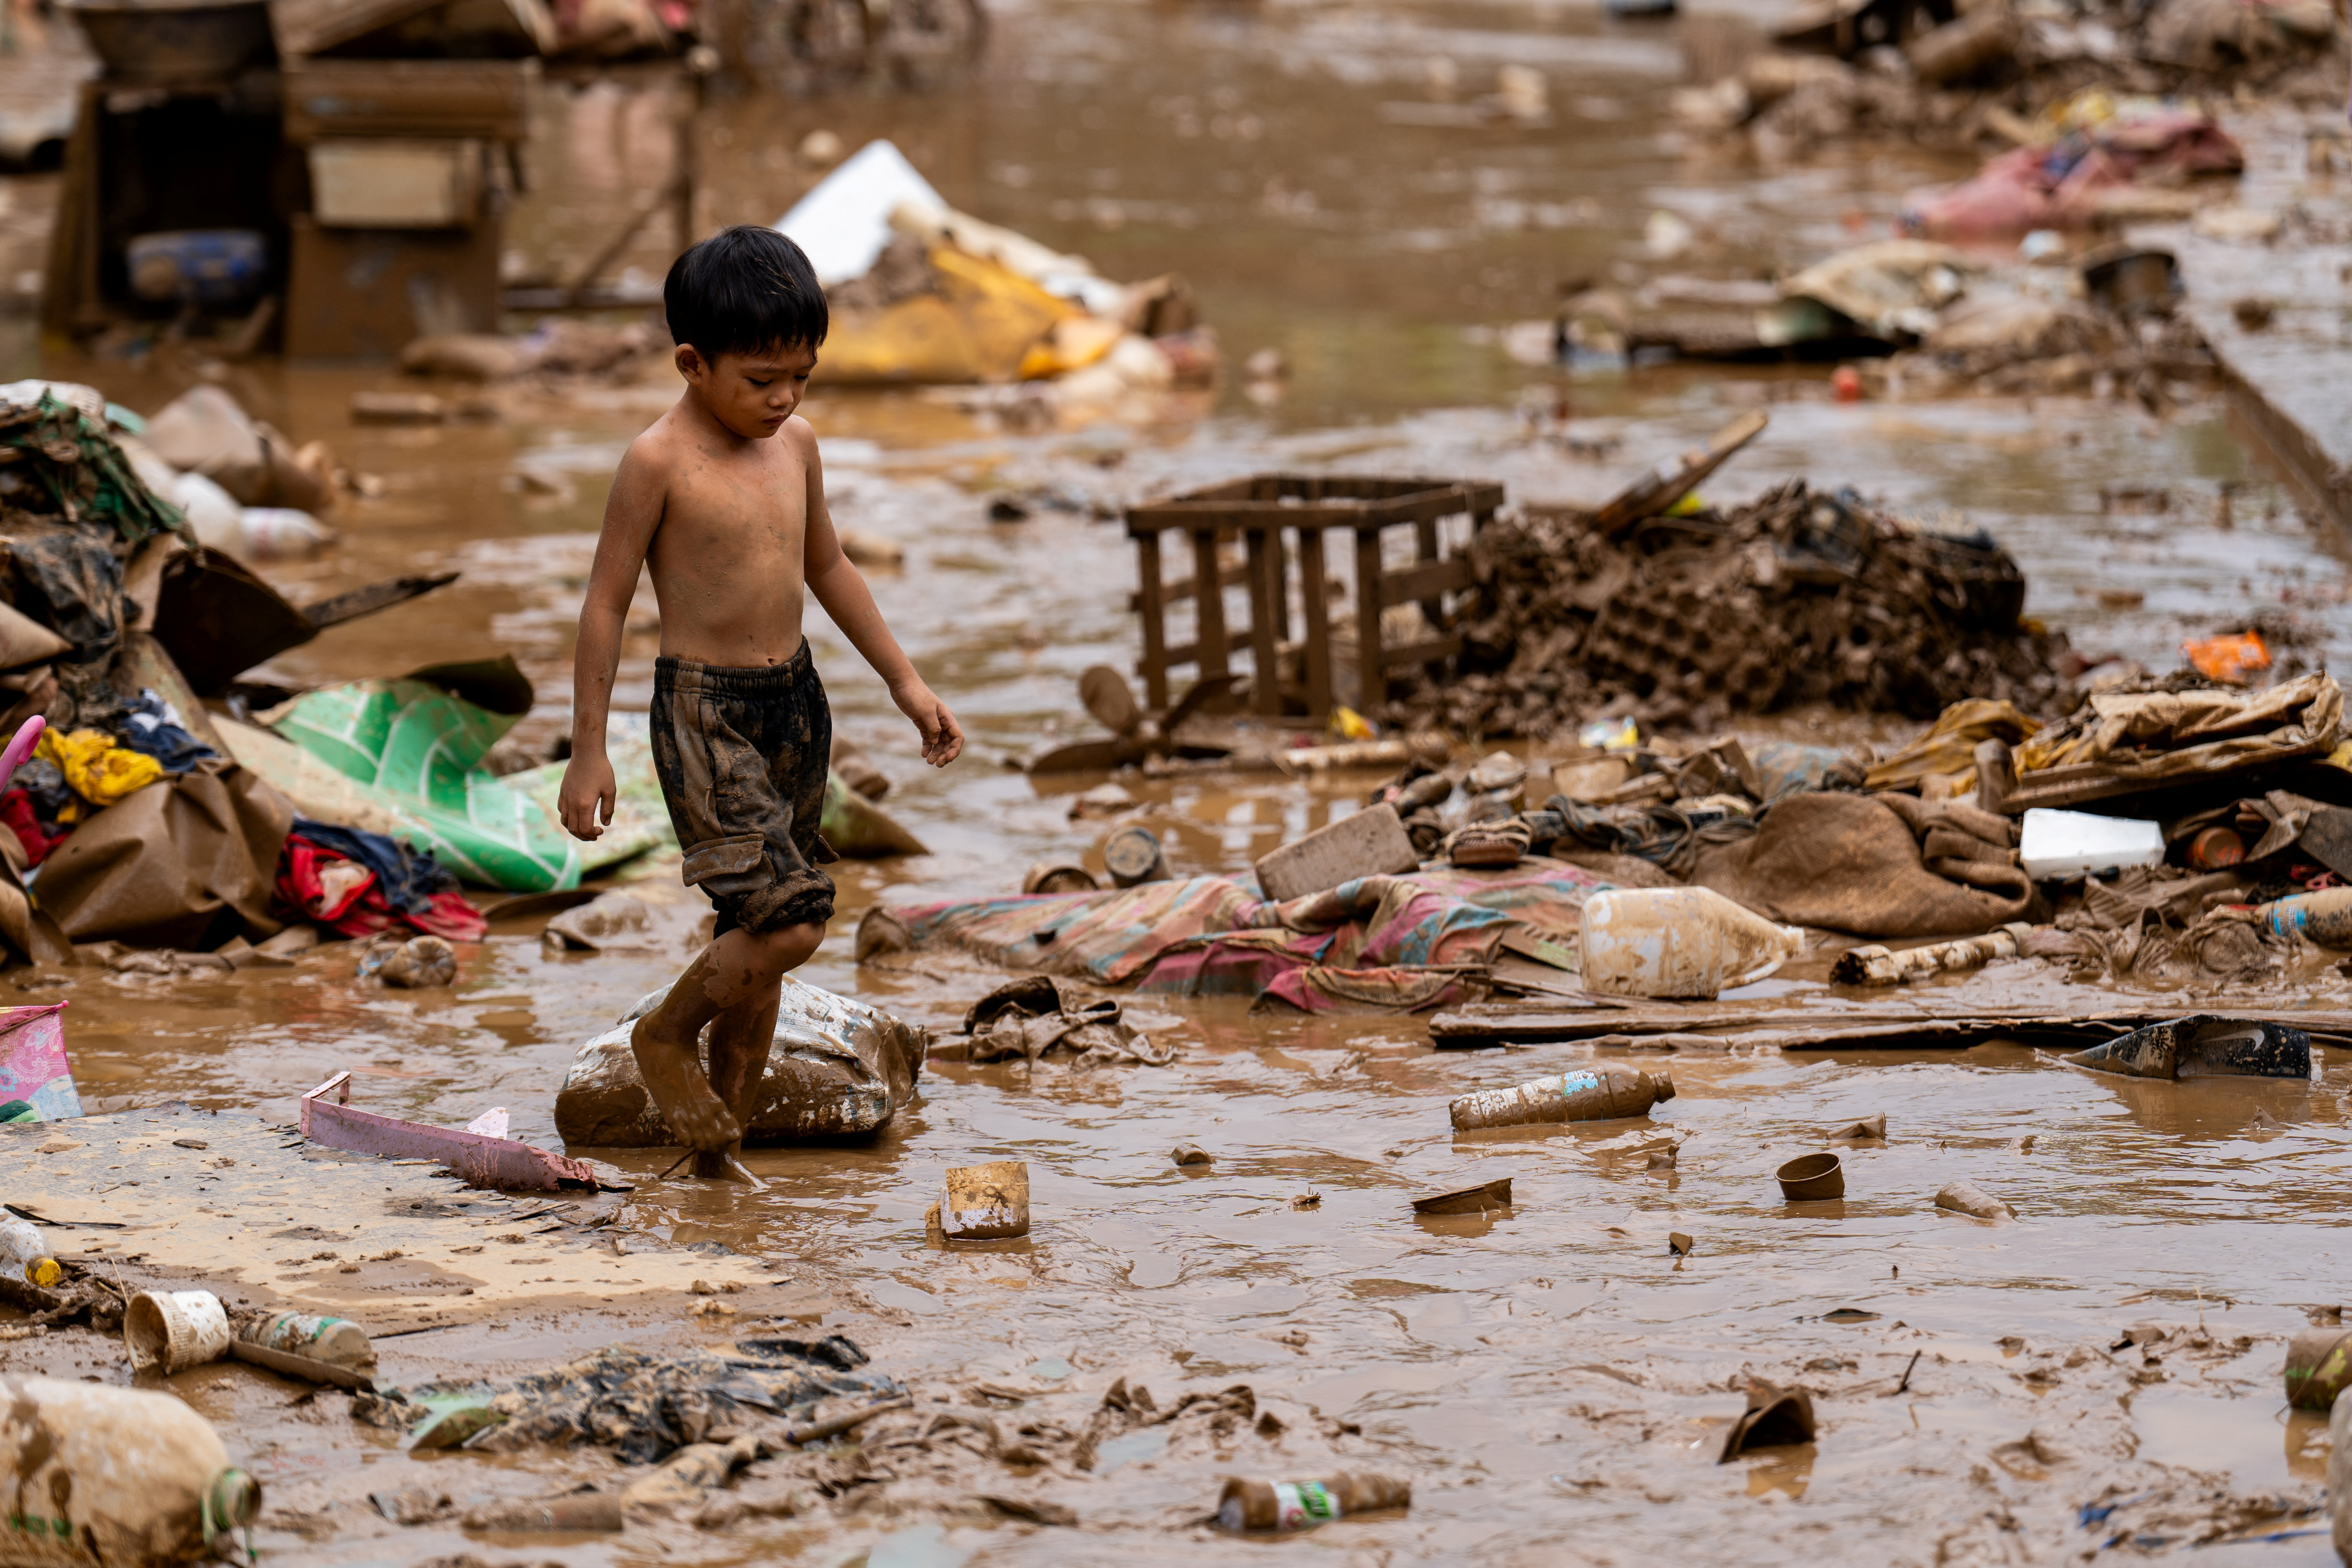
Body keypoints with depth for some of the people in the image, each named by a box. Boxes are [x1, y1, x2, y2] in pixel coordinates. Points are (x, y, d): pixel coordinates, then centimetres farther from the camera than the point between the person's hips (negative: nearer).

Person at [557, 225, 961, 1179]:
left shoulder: (796, 446, 7)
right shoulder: (660, 462, -13)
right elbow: (606, 604, -9)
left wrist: (905, 681, 20)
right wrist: (588, 752, -9)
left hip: (794, 700, 7)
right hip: (703, 711, -7)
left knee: (760, 936, 10)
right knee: (788, 923, -18)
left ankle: (724, 1138, 20)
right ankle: (666, 1037, 8)